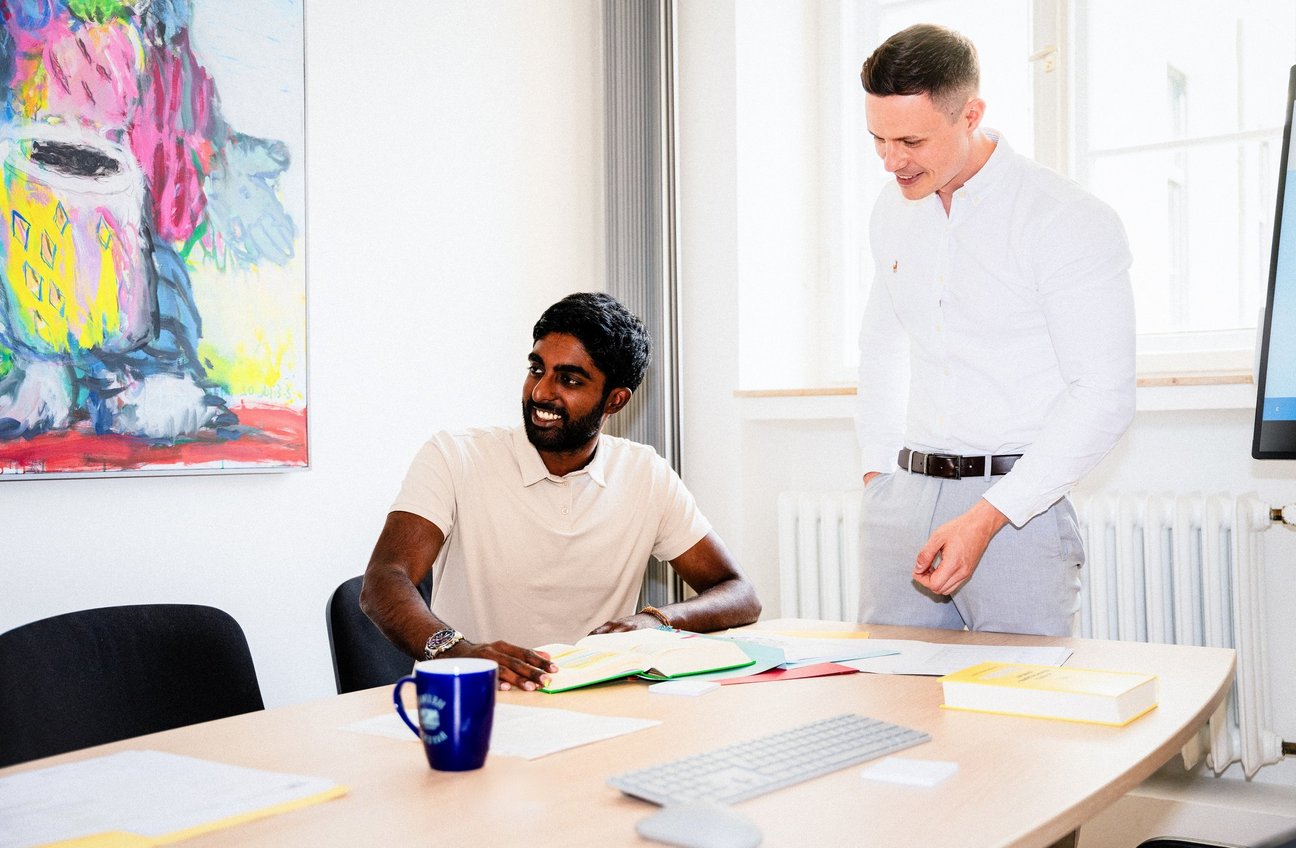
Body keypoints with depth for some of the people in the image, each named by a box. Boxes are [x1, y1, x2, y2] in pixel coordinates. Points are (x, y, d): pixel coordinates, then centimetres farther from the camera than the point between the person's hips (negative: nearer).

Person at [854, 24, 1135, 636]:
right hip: (904, 494, 5)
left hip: (1018, 498, -5)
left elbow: (1103, 396, -12)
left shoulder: (1069, 221, -9)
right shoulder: (893, 212, 11)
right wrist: (877, 471, 13)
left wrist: (986, 517, -18)